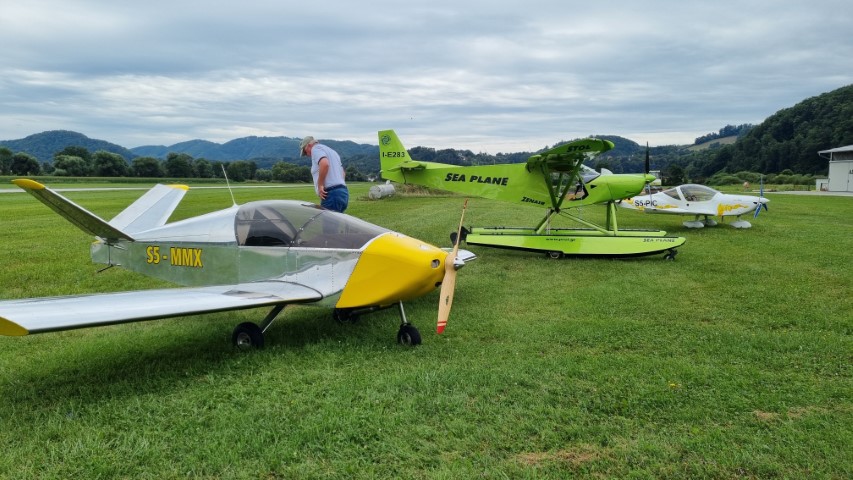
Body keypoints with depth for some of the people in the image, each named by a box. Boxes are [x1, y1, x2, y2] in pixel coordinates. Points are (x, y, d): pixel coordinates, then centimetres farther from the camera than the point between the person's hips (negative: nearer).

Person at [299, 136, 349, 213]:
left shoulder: (316, 149, -1)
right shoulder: (331, 151, 27)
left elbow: (324, 164, -22)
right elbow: (342, 172, 33)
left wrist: (320, 185, -17)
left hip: (331, 194, -9)